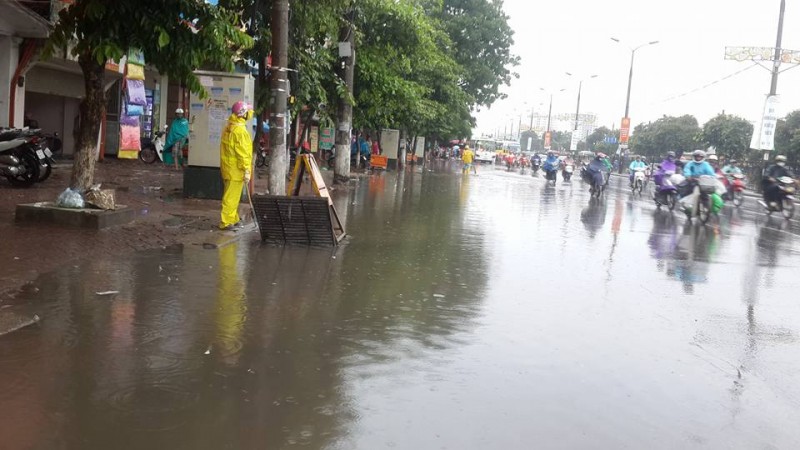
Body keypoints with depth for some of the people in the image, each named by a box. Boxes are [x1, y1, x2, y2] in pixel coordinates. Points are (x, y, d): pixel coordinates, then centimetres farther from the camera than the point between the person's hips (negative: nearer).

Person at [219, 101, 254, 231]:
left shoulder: (228, 128, 13)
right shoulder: (240, 130, -18)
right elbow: (243, 153, -20)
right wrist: (246, 171, -18)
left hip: (228, 168, 10)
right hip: (236, 170, -10)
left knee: (232, 196, 18)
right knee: (231, 197, -5)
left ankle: (233, 219, 27)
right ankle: (226, 222, -1)